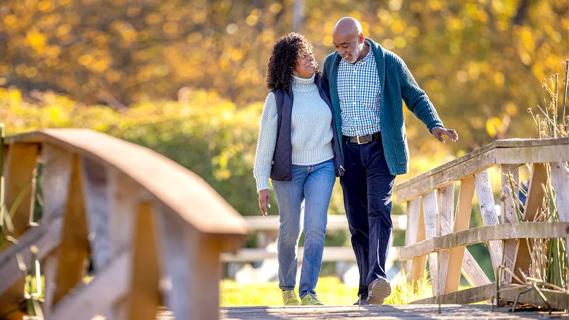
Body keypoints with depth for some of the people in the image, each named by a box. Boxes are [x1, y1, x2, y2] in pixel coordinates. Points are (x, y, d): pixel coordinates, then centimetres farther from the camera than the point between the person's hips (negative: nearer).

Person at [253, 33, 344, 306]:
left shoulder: (323, 88, 4)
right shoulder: (277, 97, -5)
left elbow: (336, 124, 18)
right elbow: (266, 140, -5)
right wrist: (262, 185, -9)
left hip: (322, 167, 2)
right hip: (289, 169, -2)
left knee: (316, 227, -14)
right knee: (289, 232, 6)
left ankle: (308, 291, -14)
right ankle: (287, 287, 28)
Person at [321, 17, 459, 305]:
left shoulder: (389, 63, -5)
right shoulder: (331, 65, 6)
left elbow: (416, 98, 2)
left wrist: (435, 125, -15)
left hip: (380, 149, -4)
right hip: (349, 151, 4)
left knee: (378, 209, -20)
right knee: (357, 221, 2)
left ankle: (377, 279, -33)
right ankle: (367, 291, 5)